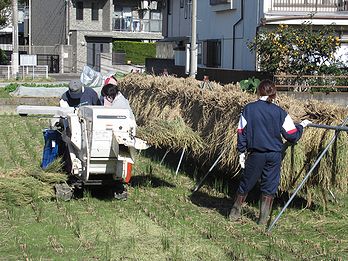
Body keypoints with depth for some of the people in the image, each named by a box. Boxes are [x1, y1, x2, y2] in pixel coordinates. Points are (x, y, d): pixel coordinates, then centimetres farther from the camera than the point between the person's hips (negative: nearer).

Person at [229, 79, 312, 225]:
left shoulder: (248, 109, -3)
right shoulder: (280, 112, -4)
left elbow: (241, 132, -1)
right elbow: (292, 136, -2)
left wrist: (242, 151, 7)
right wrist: (301, 126, 17)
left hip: (255, 154, 0)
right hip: (274, 155, 0)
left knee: (246, 184, 14)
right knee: (269, 187, 9)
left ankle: (235, 213, 23)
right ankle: (263, 218, 13)